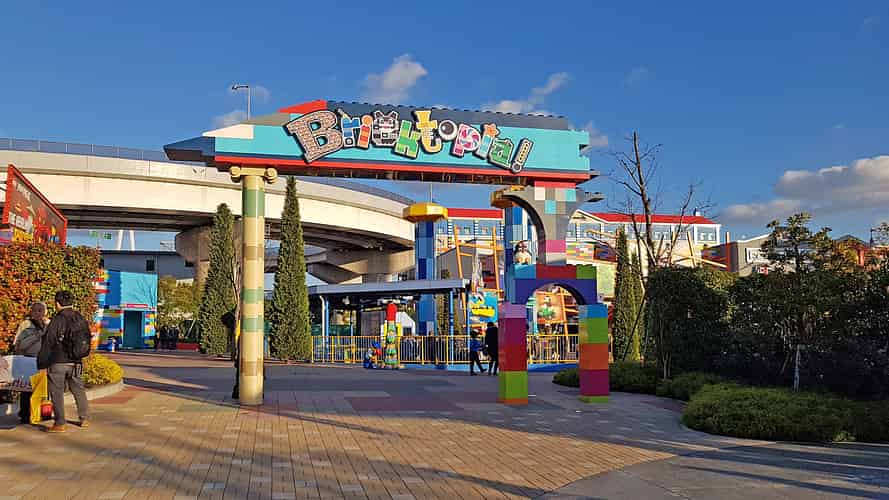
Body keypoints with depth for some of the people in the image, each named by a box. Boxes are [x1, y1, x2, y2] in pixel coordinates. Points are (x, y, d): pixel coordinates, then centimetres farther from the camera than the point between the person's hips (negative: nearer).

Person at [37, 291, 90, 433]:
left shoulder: (56, 321, -12)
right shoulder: (81, 320, 5)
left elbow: (47, 344, -10)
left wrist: (42, 364, -5)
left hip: (57, 362, -5)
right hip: (76, 363, 5)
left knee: (57, 392, 2)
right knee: (78, 390, 16)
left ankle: (60, 424, 1)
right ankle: (85, 419, 21)